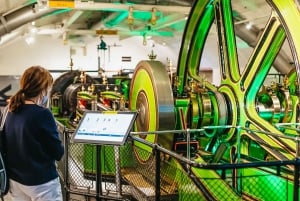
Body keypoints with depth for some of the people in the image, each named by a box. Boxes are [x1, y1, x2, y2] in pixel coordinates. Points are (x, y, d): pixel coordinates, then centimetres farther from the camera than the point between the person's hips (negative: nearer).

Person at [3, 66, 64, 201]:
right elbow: (58, 153, -15)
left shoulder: (12, 112, 0)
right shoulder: (42, 114, -21)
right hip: (41, 181, -7)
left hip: (15, 178, 7)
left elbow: (9, 146, 11)